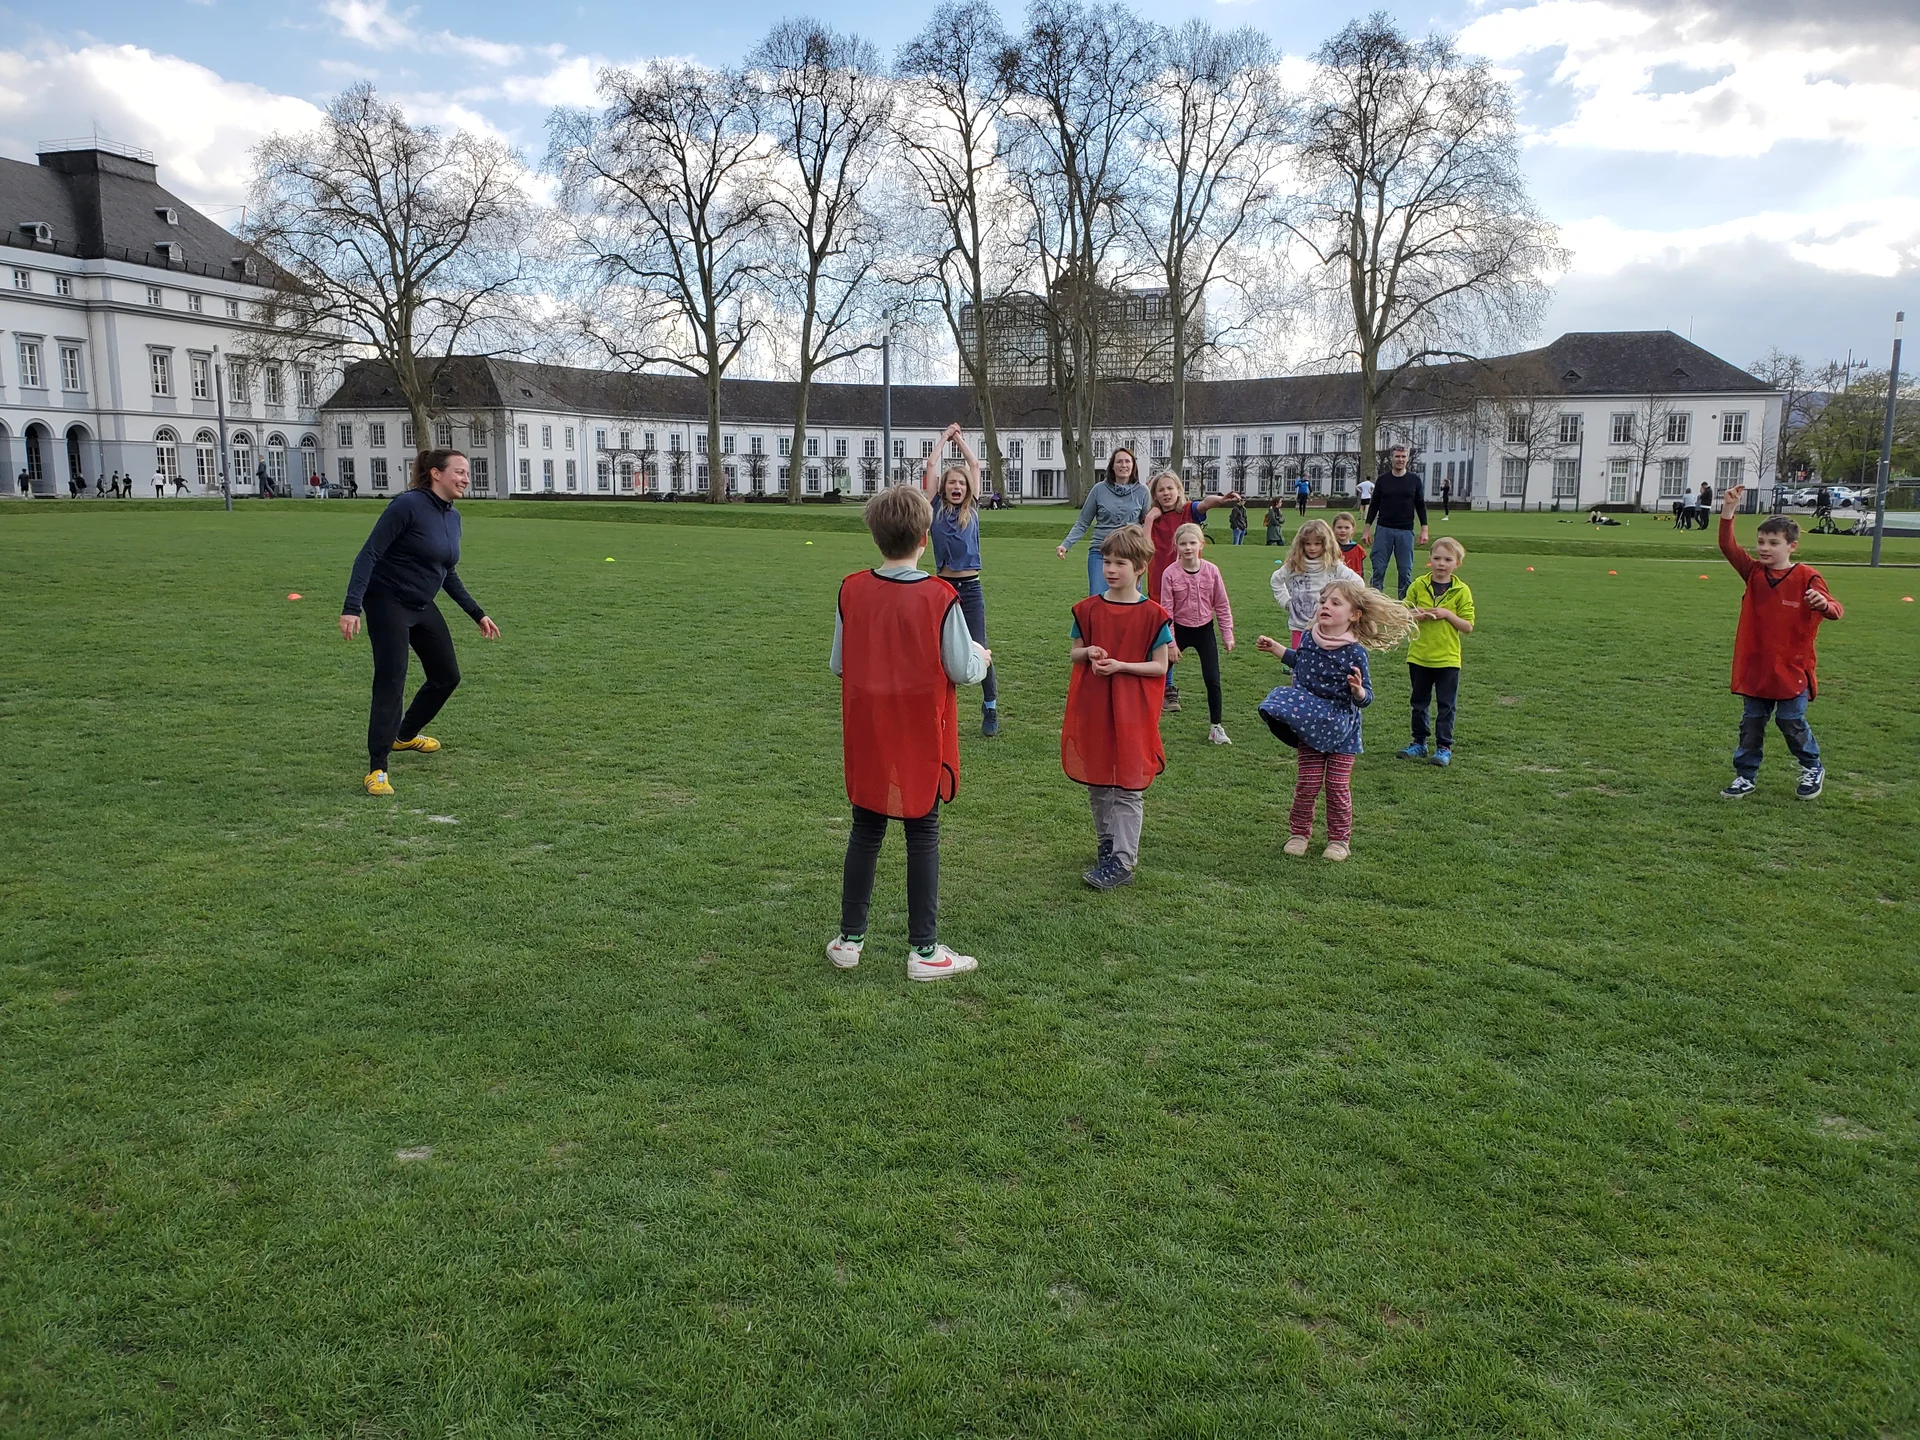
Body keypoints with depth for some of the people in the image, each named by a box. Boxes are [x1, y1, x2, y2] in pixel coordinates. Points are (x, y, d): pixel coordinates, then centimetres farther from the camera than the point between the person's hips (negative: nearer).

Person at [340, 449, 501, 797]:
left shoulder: (452, 518, 6)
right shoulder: (408, 505, -19)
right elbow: (369, 555, -20)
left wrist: (477, 614, 17)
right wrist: (351, 607, -28)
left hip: (422, 606, 9)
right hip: (387, 602, -9)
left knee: (447, 675, 15)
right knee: (391, 681, -14)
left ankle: (405, 734, 39)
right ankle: (377, 770, -10)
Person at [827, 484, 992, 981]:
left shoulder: (852, 590, -6)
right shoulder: (940, 597, -15)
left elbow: (837, 664, 1)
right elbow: (963, 671, -11)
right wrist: (982, 657, 11)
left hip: (866, 735, 3)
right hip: (921, 738, -3)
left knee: (865, 831, 15)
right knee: (922, 836, 7)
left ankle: (850, 939, 23)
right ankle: (924, 951, 12)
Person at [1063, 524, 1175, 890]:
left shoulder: (1152, 615, -8)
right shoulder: (1088, 609, 4)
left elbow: (1160, 666, -6)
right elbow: (1074, 653, 12)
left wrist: (1121, 666, -18)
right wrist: (1089, 653, -10)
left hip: (1133, 711, -4)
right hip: (1092, 708, 5)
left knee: (1128, 786, -1)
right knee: (1096, 782, 14)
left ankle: (1122, 861, 2)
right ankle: (1107, 843, 31)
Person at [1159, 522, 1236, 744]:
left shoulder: (1211, 571, -9)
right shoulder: (1170, 573, -14)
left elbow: (1221, 605, 0)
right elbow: (1166, 610, -11)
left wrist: (1228, 635, -1)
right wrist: (1170, 642, -11)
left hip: (1204, 630, 1)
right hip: (1180, 630, -1)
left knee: (1213, 680, -1)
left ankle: (1216, 727, 13)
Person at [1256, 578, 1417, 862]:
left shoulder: (1354, 652, -17)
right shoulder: (1308, 639, -6)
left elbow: (1366, 698, -12)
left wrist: (1358, 690, -33)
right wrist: (1274, 648, 22)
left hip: (1341, 730, -3)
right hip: (1310, 728, 3)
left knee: (1337, 786, 3)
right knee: (1308, 783, 3)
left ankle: (1339, 838, 20)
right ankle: (1299, 833, 20)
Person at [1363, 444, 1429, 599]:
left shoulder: (1414, 480, 5)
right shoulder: (1382, 480, 4)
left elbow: (1421, 506, 9)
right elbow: (1373, 505, 8)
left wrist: (1424, 529, 2)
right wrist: (1367, 529, 2)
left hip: (1406, 531, 0)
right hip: (1384, 529, 0)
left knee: (1406, 571, 1)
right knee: (1378, 569, -2)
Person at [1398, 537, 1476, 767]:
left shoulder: (1461, 591, -4)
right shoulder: (1418, 586, 0)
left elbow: (1468, 627, -5)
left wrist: (1448, 614, -18)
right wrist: (1414, 615, -14)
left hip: (1447, 658, -2)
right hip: (1419, 656, 2)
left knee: (1446, 705, 3)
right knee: (1419, 702, 13)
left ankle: (1444, 747, 11)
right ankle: (1419, 743, 24)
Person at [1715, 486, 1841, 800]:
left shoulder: (1806, 577, -9)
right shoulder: (1754, 572, 1)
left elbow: (1835, 609, -12)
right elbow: (1728, 547, -10)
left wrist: (1825, 604, -37)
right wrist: (1728, 511, -21)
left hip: (1792, 668, -4)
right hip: (1755, 668, 4)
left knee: (1792, 722, 2)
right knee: (1751, 724, 9)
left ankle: (1812, 769, 25)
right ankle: (1745, 776, 18)